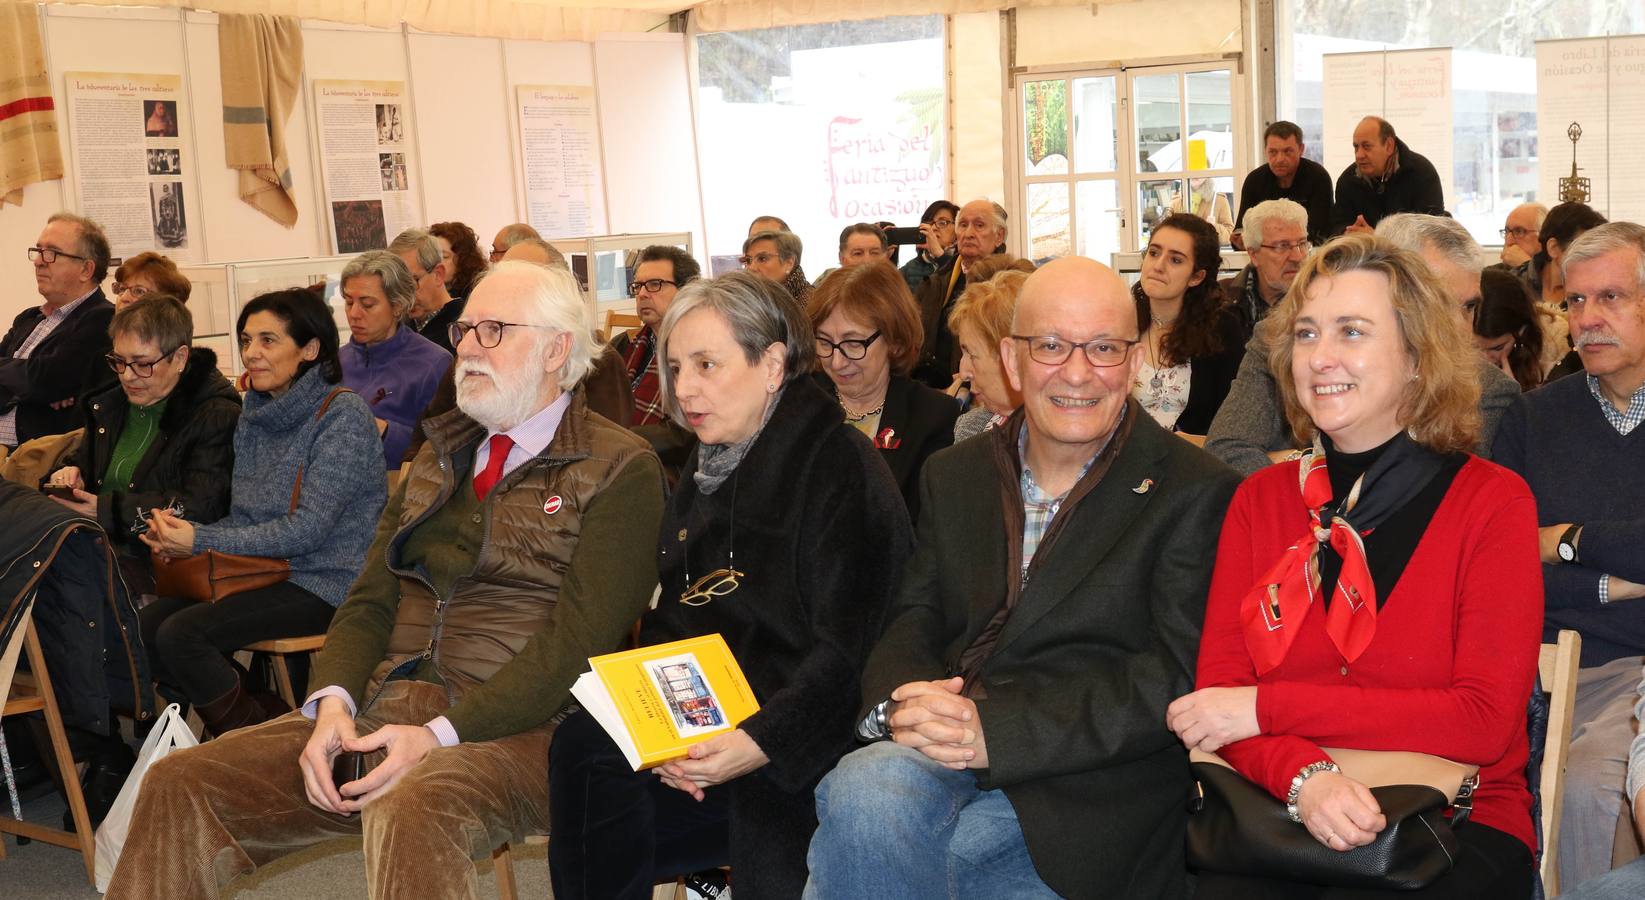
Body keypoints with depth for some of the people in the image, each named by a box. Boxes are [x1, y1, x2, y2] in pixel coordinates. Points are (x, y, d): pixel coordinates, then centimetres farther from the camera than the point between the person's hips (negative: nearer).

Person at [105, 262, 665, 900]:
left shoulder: (621, 469, -2)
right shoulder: (441, 452, 21)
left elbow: (578, 641, -12)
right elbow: (371, 598, 16)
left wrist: (441, 735, -21)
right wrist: (334, 702, -5)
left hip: (516, 729, -6)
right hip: (380, 712, 7)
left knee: (410, 811, -39)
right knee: (178, 787, -10)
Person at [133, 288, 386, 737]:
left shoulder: (343, 414, -12)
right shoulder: (255, 414, 12)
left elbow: (308, 528, -18)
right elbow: (245, 518, 14)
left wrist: (202, 541, -18)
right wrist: (181, 532, -7)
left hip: (324, 583, -8)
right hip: (265, 573, 8)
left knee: (181, 633, -21)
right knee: (145, 623, -11)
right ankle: (266, 715, 1)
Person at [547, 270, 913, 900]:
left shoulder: (840, 465, -6)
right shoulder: (703, 471, 17)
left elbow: (845, 652, -14)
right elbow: (667, 624, 13)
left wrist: (761, 742, -27)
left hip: (800, 746, -6)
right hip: (697, 727, 6)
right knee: (584, 744, -23)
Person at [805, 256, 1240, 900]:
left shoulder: (1195, 493, -1)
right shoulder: (954, 476, 16)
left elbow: (1177, 675, -10)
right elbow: (912, 622, 13)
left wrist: (998, 728, -19)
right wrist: (900, 701, -13)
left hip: (1088, 782, -4)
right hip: (943, 745, 4)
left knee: (865, 833, -28)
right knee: (864, 794, -31)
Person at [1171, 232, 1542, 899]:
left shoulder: (1493, 502, 1)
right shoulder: (1260, 499, 10)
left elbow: (1484, 721, -9)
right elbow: (1217, 689, 3)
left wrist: (1266, 707, -12)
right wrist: (1304, 775, -20)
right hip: (1283, 818, 3)